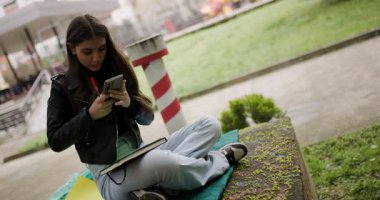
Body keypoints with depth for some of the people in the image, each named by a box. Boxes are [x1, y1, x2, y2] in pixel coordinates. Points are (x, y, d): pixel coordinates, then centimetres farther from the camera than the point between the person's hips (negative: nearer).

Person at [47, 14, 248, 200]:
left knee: (209, 124, -5)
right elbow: (55, 142, -5)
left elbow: (147, 117, 10)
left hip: (140, 154, 6)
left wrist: (130, 103, -12)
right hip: (110, 174, -6)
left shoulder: (115, 72, 9)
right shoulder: (62, 87, -2)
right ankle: (221, 159, -8)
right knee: (162, 162, -39)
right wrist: (89, 114, -17)